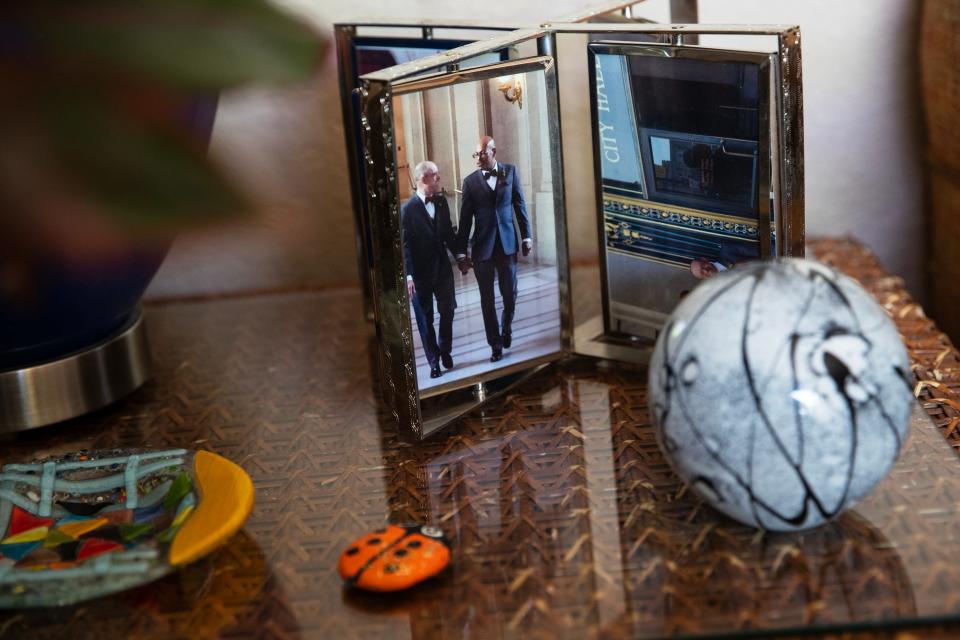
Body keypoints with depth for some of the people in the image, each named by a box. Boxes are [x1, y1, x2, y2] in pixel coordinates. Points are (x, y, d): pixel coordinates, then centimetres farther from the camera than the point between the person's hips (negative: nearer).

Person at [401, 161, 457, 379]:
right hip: (421, 273, -5)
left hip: (443, 267, 5)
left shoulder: (441, 202, 3)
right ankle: (434, 361, 18)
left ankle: (445, 351, 31)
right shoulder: (408, 209, -14)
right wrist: (407, 275, -22)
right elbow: (404, 244, -16)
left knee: (447, 312, 9)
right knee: (425, 319, 6)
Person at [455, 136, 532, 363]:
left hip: (507, 243, 1)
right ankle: (496, 345, 16)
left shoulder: (510, 172, 1)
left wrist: (526, 236, 5)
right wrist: (461, 253, -1)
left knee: (510, 293, 8)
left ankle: (506, 327, 37)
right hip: (482, 248, -1)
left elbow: (519, 205, 6)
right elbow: (465, 219, -1)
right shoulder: (470, 181, -3)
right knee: (487, 299, 5)